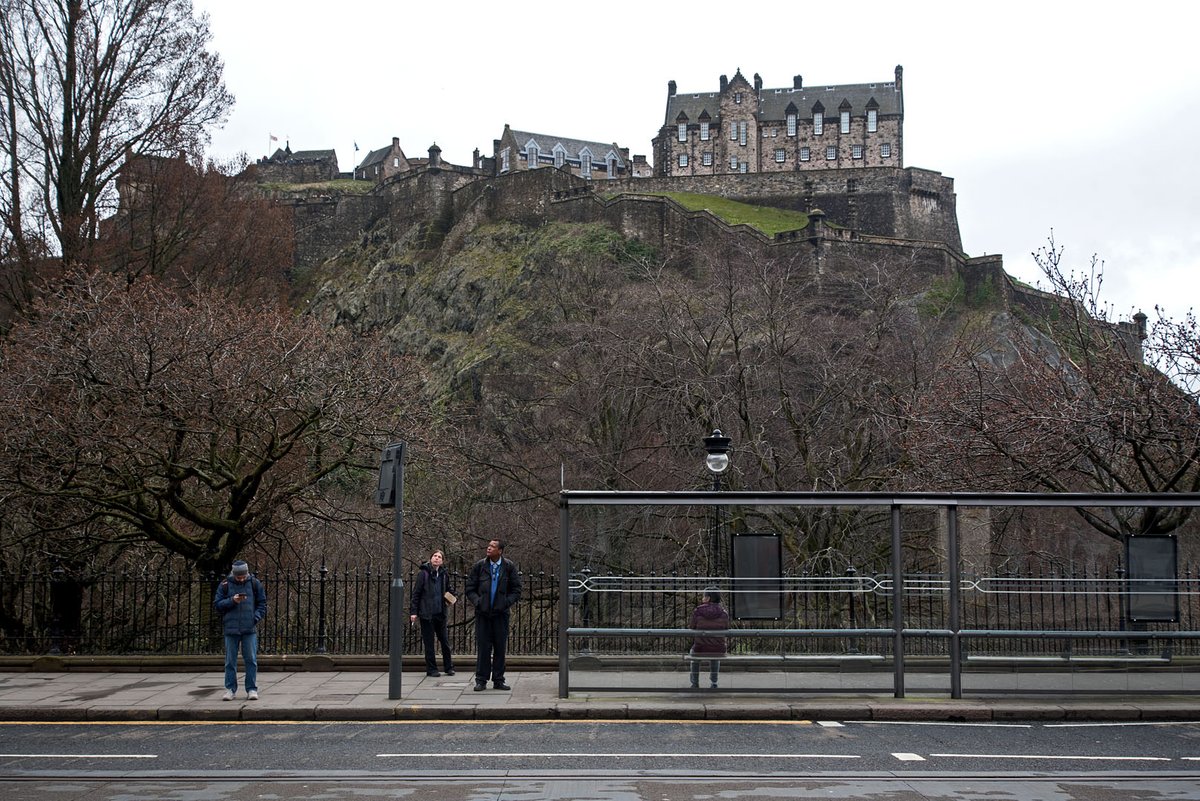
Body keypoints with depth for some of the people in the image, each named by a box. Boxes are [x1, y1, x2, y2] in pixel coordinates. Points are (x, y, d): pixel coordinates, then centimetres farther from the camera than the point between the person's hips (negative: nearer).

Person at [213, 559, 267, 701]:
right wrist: (232, 601, -15)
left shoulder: (255, 584, 5)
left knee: (251, 660, -1)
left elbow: (262, 603, 8)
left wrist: (256, 617, -7)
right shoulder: (225, 585, 3)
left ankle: (252, 689, 5)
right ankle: (230, 689, 13)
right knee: (230, 661, 5)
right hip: (231, 629, 0)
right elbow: (217, 604, 0)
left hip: (250, 630, 0)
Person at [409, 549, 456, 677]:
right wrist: (413, 612, -9)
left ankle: (449, 667, 17)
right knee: (429, 642, 3)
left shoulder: (444, 575, 8)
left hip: (440, 613, 4)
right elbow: (416, 593, -5)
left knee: (445, 641, 7)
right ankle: (431, 669, 11)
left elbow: (449, 589, 25)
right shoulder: (423, 573, -6)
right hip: (426, 613, -4)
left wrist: (450, 598, 4)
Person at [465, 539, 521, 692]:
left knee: (500, 648, 5)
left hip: (501, 613, 0)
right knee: (483, 647, 0)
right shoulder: (479, 566, 2)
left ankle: (498, 680, 13)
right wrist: (477, 602, -10)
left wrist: (508, 602, -10)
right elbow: (470, 589, 6)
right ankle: (481, 680, 7)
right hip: (483, 613, 0)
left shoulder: (509, 567, 2)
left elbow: (516, 590, 6)